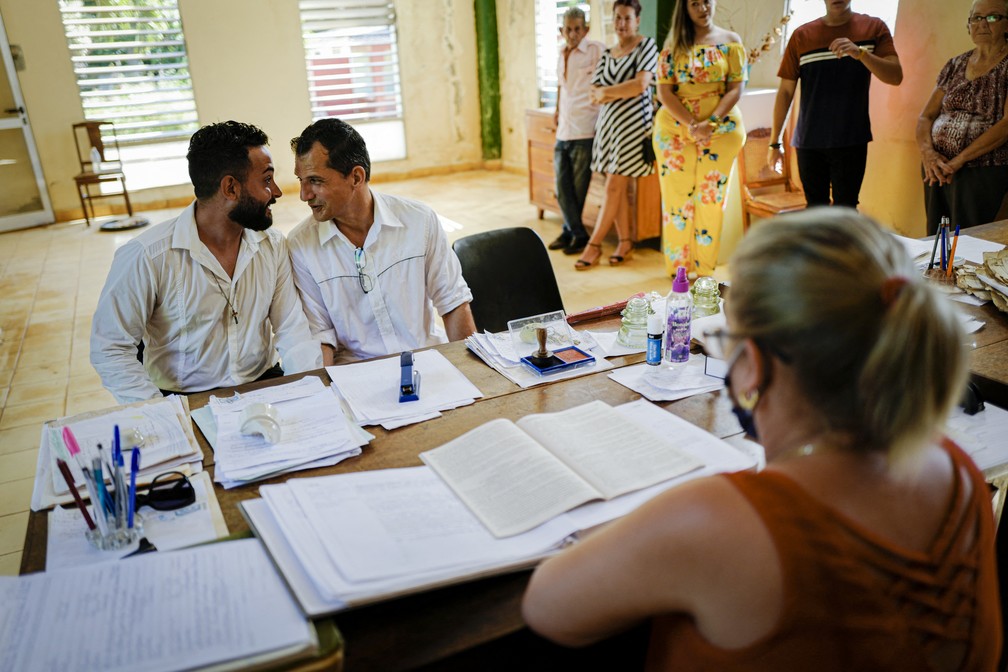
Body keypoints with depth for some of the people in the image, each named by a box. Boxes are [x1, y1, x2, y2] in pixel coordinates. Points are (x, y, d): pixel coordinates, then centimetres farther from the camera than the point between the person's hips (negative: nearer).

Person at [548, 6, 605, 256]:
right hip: (563, 132, 6)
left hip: (584, 132, -6)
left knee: (577, 189, 3)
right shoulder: (562, 55, 15)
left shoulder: (596, 50, -6)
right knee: (562, 189, 4)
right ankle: (577, 234, 13)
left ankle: (570, 232, 17)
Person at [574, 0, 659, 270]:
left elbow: (641, 84, -16)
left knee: (614, 187, -7)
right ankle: (625, 242, 13)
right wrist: (621, 92, -12)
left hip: (633, 122, -6)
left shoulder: (647, 45, -2)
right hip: (608, 121, 6)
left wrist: (607, 92, -7)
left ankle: (594, 244, -2)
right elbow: (594, 91, 5)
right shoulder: (607, 53, 15)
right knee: (618, 186, 6)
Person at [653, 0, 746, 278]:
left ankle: (704, 270, 11)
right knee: (677, 195, 1)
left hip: (720, 128, 0)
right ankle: (678, 268, 11)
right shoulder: (674, 44, 6)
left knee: (711, 198, 1)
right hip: (674, 127, 1)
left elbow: (736, 88, -2)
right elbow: (664, 91, -2)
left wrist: (711, 123, -17)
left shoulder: (731, 41, 5)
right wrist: (692, 124, -15)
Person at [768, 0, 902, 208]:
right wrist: (775, 142, 3)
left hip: (851, 140, -1)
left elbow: (896, 76, -7)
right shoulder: (801, 36, 4)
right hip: (809, 141, 1)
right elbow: (785, 92, 5)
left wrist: (860, 53, -23)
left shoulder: (874, 28, 2)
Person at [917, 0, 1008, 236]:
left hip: (981, 171, -5)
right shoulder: (955, 64, 14)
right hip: (937, 170, 5)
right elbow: (926, 116, 10)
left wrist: (958, 160, -19)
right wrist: (927, 152, -9)